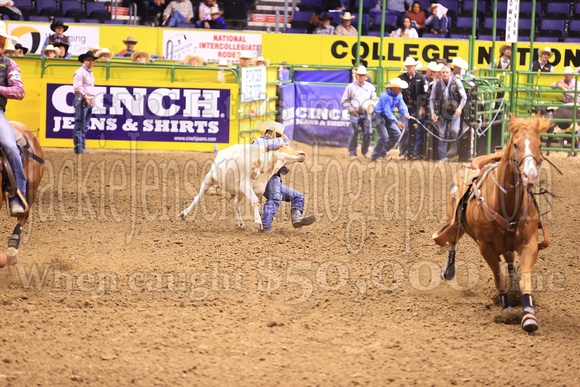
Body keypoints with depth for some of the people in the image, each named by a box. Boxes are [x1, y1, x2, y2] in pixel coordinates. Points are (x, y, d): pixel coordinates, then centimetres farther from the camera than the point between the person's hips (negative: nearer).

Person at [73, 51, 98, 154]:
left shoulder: (90, 73, 20)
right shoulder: (80, 72, -9)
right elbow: (77, 88, -16)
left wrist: (92, 100, 17)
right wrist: (85, 98, -16)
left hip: (88, 101, 9)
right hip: (81, 100, -9)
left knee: (85, 126, 10)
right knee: (80, 125, -9)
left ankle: (82, 147, 13)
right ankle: (78, 147, -10)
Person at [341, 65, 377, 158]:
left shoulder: (370, 87, 12)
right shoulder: (351, 87, 3)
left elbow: (374, 99, 20)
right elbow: (344, 101, 6)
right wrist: (351, 109, -5)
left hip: (365, 113, 3)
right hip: (355, 114, -3)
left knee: (368, 132, -3)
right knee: (354, 133, -6)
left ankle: (365, 151, 16)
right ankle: (352, 153, 3)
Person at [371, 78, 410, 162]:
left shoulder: (399, 95, 0)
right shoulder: (385, 96, -26)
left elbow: (402, 106, -1)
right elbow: (387, 111, -30)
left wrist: (405, 114, -26)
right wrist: (397, 122, -37)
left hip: (388, 117, 8)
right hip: (379, 116, -8)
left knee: (396, 134, 0)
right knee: (384, 137, -16)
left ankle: (383, 152, 13)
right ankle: (374, 157, -2)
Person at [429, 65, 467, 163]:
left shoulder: (456, 82, -4)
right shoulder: (437, 84, 3)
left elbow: (464, 97, -3)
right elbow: (432, 99, 10)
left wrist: (460, 108, -18)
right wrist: (432, 112, 0)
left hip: (454, 111, -2)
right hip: (442, 111, 2)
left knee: (454, 131, -17)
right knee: (442, 134, 1)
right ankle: (442, 156, 9)